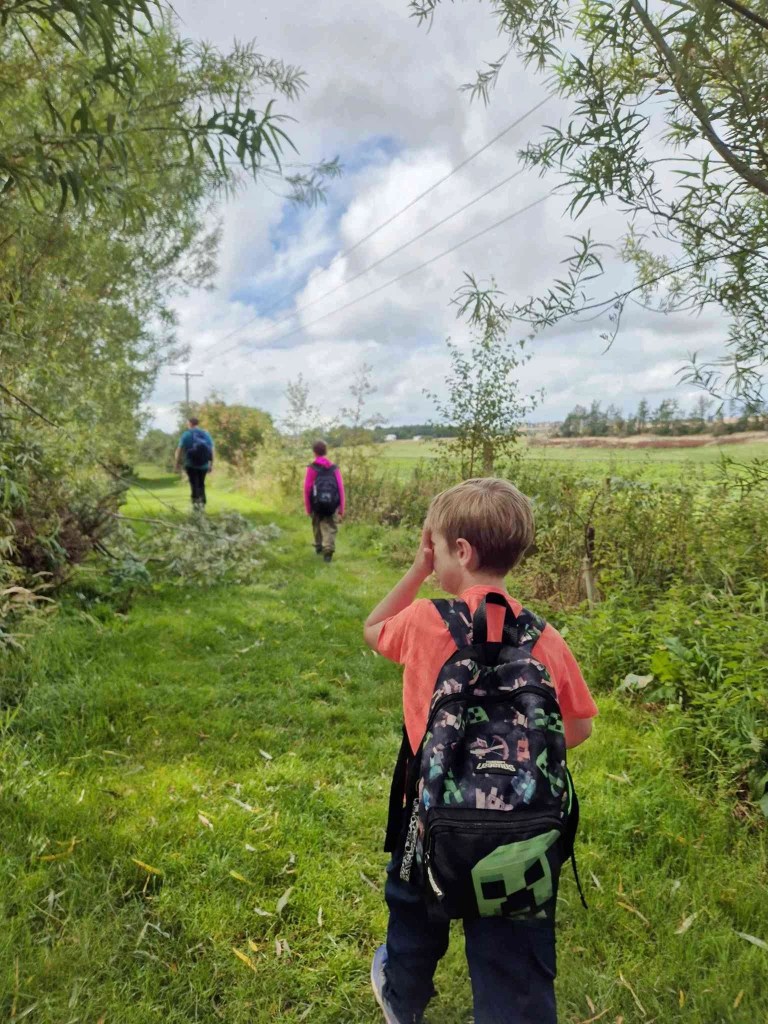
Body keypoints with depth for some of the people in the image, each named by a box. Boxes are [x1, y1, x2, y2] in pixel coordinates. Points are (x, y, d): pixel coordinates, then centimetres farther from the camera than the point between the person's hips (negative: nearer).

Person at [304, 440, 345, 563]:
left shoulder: (311, 468, -3)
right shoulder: (335, 469, 3)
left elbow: (307, 489, -6)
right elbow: (341, 489, -1)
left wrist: (308, 508, 2)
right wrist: (342, 509, 4)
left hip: (317, 506, 0)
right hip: (332, 506, 0)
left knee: (318, 526, 21)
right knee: (330, 529, 1)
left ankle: (319, 547, 38)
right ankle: (328, 550, -18)